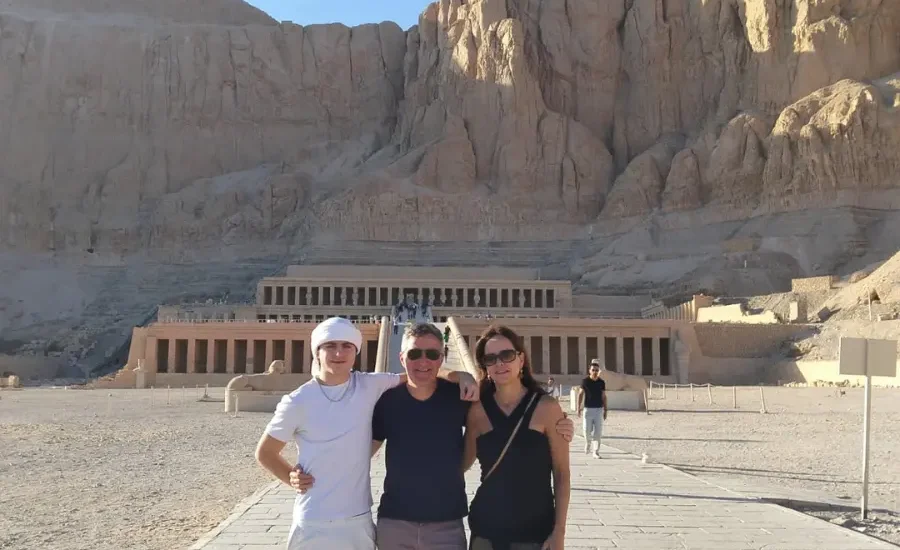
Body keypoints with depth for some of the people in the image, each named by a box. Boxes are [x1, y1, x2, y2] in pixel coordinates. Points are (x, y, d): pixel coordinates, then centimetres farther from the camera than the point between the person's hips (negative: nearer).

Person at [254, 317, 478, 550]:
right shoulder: (298, 402, -7)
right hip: (313, 524, -2)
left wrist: (460, 375, -12)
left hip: (359, 521, 2)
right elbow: (265, 453, 6)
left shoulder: (370, 386, -3)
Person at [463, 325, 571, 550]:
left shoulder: (546, 407, -7)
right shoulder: (477, 410, -1)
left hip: (535, 531, -2)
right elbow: (462, 463, 1)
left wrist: (559, 532, -8)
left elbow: (561, 473, -4)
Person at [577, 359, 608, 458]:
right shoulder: (585, 381, -2)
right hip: (588, 409, -1)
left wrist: (605, 410, 7)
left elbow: (604, 396, 9)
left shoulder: (601, 382, 3)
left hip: (599, 409, 1)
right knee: (587, 430, 0)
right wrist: (579, 407, -4)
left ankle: (596, 452, 2)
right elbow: (581, 394, 2)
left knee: (598, 432, -3)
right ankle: (588, 444, 31)